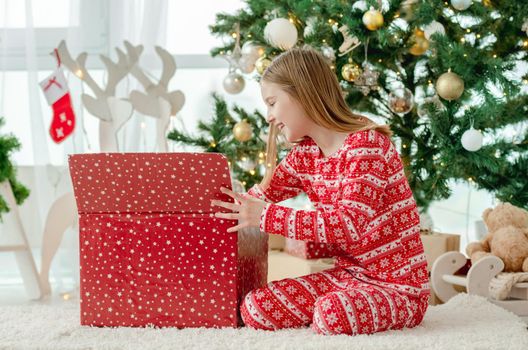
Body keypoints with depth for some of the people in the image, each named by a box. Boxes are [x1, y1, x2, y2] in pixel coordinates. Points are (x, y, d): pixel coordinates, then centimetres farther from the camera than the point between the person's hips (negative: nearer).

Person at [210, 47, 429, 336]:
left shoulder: (367, 143, -19)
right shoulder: (304, 153, 7)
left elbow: (349, 224, -30)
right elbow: (259, 196, 16)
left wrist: (265, 216, -30)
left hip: (397, 283, -7)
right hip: (346, 274, 7)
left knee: (331, 314, -36)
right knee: (256, 309, -11)